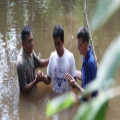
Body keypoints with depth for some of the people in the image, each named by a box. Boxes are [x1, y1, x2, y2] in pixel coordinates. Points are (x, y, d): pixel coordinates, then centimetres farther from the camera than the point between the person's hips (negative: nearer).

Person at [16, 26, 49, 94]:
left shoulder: (30, 52, -5)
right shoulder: (21, 63, -29)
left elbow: (39, 63, 15)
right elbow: (24, 89, -23)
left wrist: (50, 60, -1)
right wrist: (37, 80, -32)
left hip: (33, 89, 7)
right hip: (26, 96, -7)